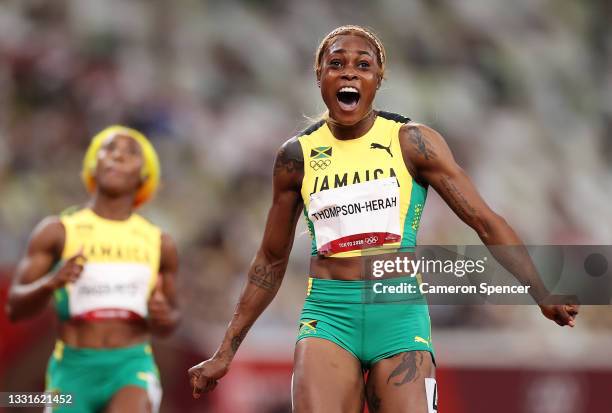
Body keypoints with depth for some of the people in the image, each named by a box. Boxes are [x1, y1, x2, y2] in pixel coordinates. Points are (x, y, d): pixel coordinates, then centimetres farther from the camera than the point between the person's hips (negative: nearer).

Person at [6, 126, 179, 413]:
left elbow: (169, 320, 20)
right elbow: (15, 308, 0)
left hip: (133, 367, 0)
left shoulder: (159, 243, 9)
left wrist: (163, 317, -4)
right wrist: (51, 283, -20)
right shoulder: (57, 232, 3)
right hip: (73, 368, 0)